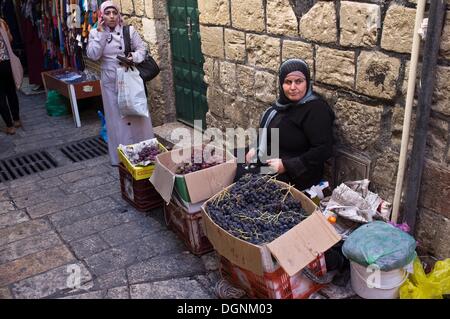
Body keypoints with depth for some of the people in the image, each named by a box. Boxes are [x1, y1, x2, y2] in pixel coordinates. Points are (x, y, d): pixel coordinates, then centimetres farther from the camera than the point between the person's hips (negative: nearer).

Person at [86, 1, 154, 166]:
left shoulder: (129, 30, -2)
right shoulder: (95, 33, -1)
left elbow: (142, 48, 4)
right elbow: (93, 55, -13)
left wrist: (134, 57, -16)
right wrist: (100, 33, -14)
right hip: (111, 81, 0)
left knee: (137, 113, 6)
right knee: (116, 116, 6)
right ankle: (121, 156, 17)